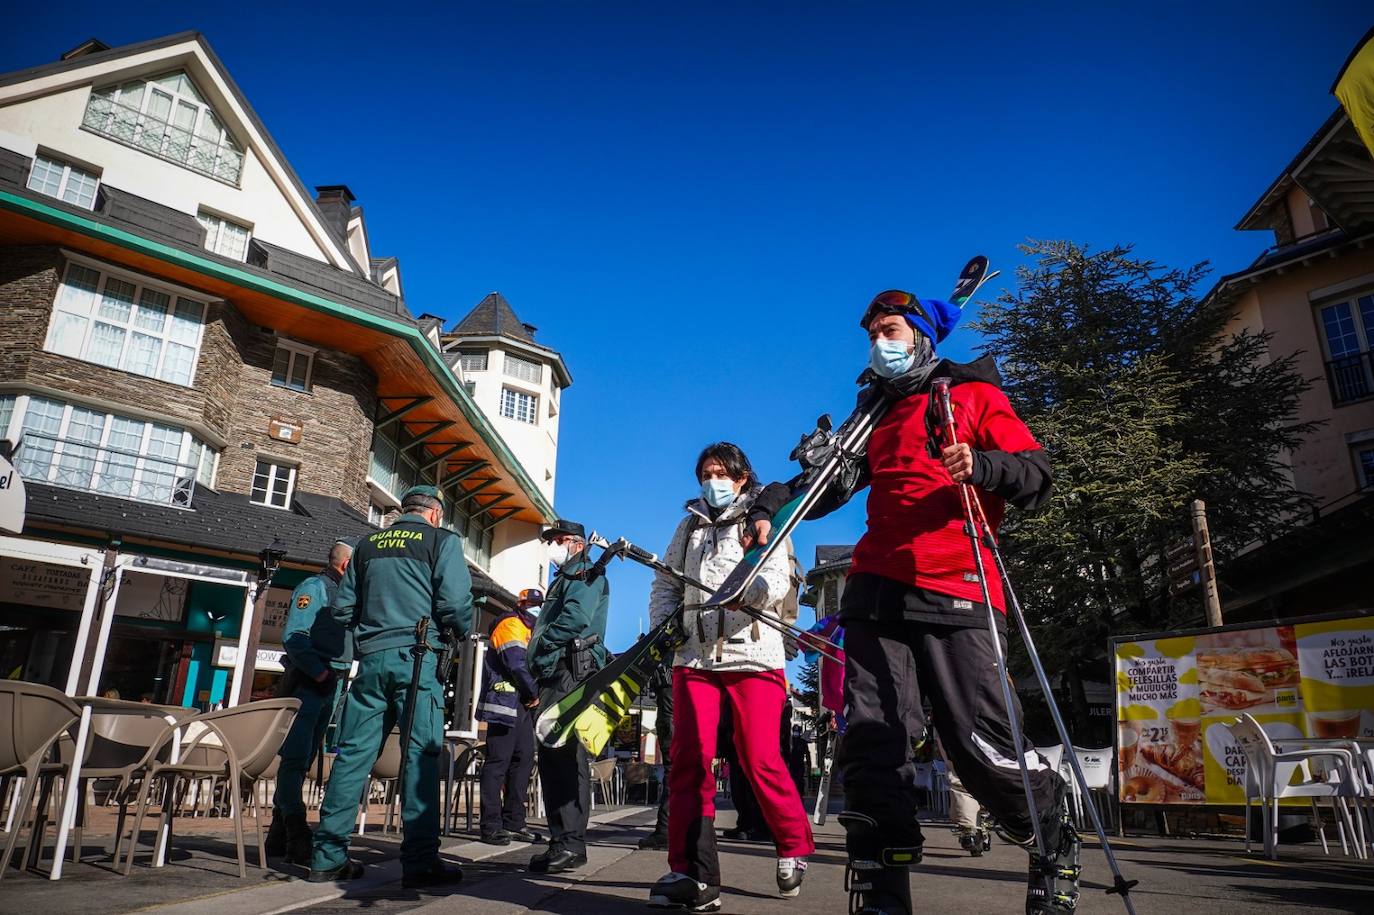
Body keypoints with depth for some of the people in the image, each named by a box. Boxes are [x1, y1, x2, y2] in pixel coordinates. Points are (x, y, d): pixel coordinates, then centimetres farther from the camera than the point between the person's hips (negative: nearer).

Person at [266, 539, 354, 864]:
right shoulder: (314, 587, -5)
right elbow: (293, 636, -15)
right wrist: (320, 672, -20)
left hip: (332, 684, 9)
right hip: (308, 682, -9)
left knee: (303, 759, 11)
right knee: (295, 758, -8)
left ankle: (279, 836, 18)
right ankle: (296, 837, -8)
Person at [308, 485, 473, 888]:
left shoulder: (368, 543, 16)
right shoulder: (442, 541, 1)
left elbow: (342, 607, 15)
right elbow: (456, 603, -10)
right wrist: (463, 632, 9)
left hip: (371, 657, 5)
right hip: (417, 657, -5)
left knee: (354, 753, 8)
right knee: (421, 754, -3)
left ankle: (328, 857, 13)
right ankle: (420, 862, -3)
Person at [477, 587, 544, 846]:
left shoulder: (527, 631, 24)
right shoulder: (511, 624, -7)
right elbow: (517, 664, -18)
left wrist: (532, 694, 6)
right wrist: (534, 693, -9)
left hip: (522, 705, 10)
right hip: (505, 702, -10)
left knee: (524, 760, 9)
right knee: (498, 763, -8)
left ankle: (514, 823, 15)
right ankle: (491, 827, -5)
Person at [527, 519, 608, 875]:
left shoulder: (586, 575, 0)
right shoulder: (562, 580, 28)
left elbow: (575, 618, -18)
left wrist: (541, 642, -5)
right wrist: (536, 666, 10)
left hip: (572, 672, -10)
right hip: (553, 675, 10)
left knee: (565, 755, -13)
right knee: (552, 755, 9)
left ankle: (571, 843, -12)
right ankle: (560, 840, 15)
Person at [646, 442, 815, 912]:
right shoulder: (689, 526, 22)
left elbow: (779, 579, -5)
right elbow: (665, 583, 20)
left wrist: (750, 591, -27)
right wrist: (663, 623, 2)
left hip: (752, 656, -3)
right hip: (694, 656, 3)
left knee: (760, 760, -5)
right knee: (690, 760, -5)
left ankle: (794, 847, 19)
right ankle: (692, 874, 1)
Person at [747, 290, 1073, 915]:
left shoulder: (975, 395, 12)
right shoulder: (876, 415, 26)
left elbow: (1036, 476, 2)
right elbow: (829, 484, 19)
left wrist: (980, 466, -19)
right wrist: (769, 506, 1)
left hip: (955, 590, -4)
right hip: (877, 591, 5)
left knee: (982, 743, -8)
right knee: (869, 744, -3)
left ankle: (1055, 847, 21)